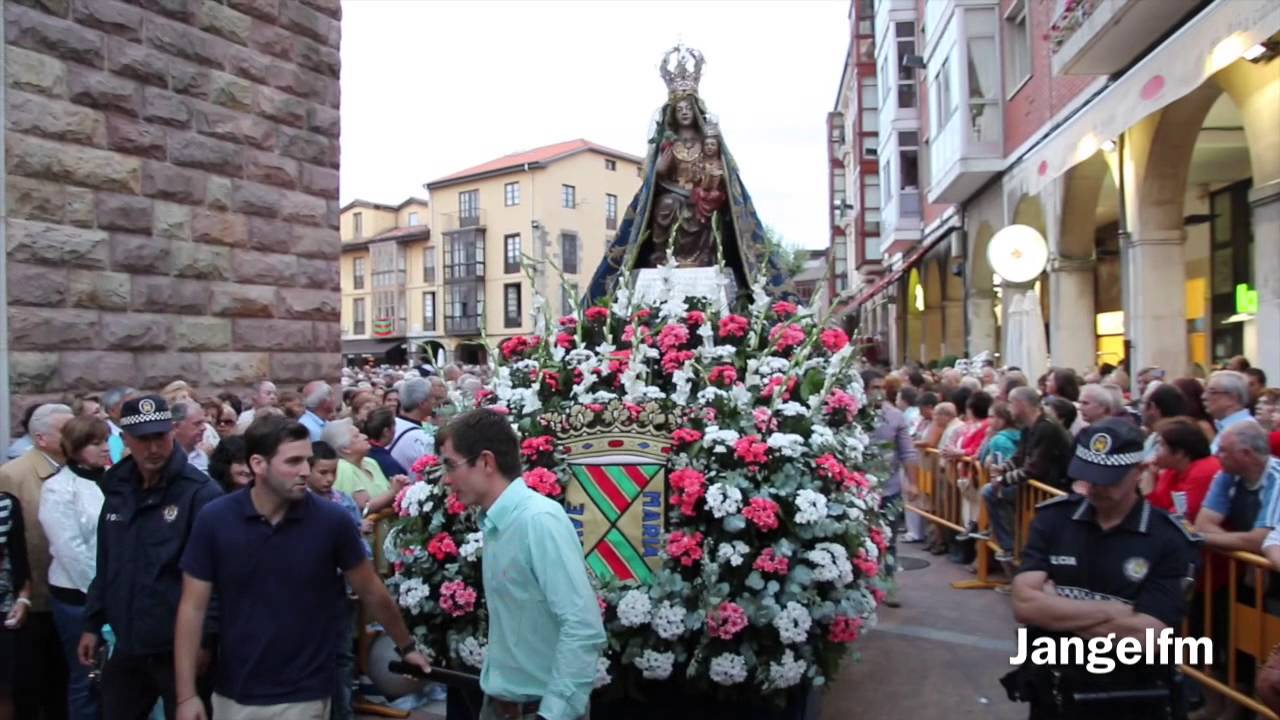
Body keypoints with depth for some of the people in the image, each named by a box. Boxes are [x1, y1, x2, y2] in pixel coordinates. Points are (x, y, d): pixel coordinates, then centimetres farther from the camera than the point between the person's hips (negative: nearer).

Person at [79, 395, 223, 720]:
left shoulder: (201, 492, -15)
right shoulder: (118, 488, 7)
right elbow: (106, 565, 16)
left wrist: (204, 639, -17)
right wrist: (93, 624, 16)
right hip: (128, 645, 6)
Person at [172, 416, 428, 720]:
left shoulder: (332, 520, -13)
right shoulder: (214, 519, -11)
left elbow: (371, 592, -1)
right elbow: (193, 608, -5)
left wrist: (406, 646, 9)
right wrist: (186, 695, -8)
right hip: (233, 694, 2)